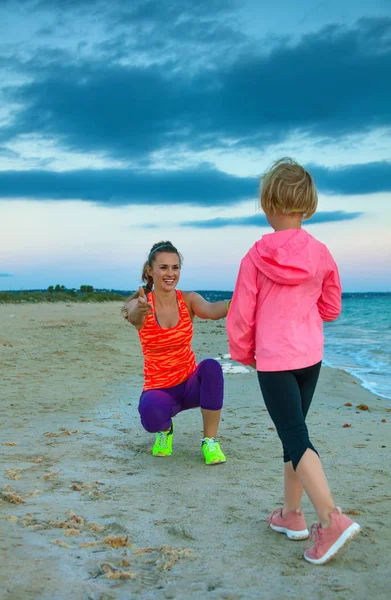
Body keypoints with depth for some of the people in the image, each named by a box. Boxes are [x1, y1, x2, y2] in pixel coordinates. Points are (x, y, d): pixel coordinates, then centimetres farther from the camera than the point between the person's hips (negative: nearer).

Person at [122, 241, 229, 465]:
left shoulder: (189, 299, -7)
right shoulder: (141, 304, -10)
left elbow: (211, 310, -30)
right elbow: (134, 317, -36)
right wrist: (139, 310, -62)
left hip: (190, 383, 1)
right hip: (159, 389, -1)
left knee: (211, 366, -32)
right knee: (151, 414, -35)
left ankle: (210, 441, -13)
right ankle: (165, 430, 5)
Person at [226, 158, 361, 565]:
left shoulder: (256, 257, -10)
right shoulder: (320, 254, -1)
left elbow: (241, 315, -5)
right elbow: (330, 308, 10)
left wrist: (243, 354, 12)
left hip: (273, 359, -5)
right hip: (310, 356, 5)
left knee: (295, 438, -4)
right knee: (293, 430, 16)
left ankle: (331, 519, -17)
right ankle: (291, 514, 25)